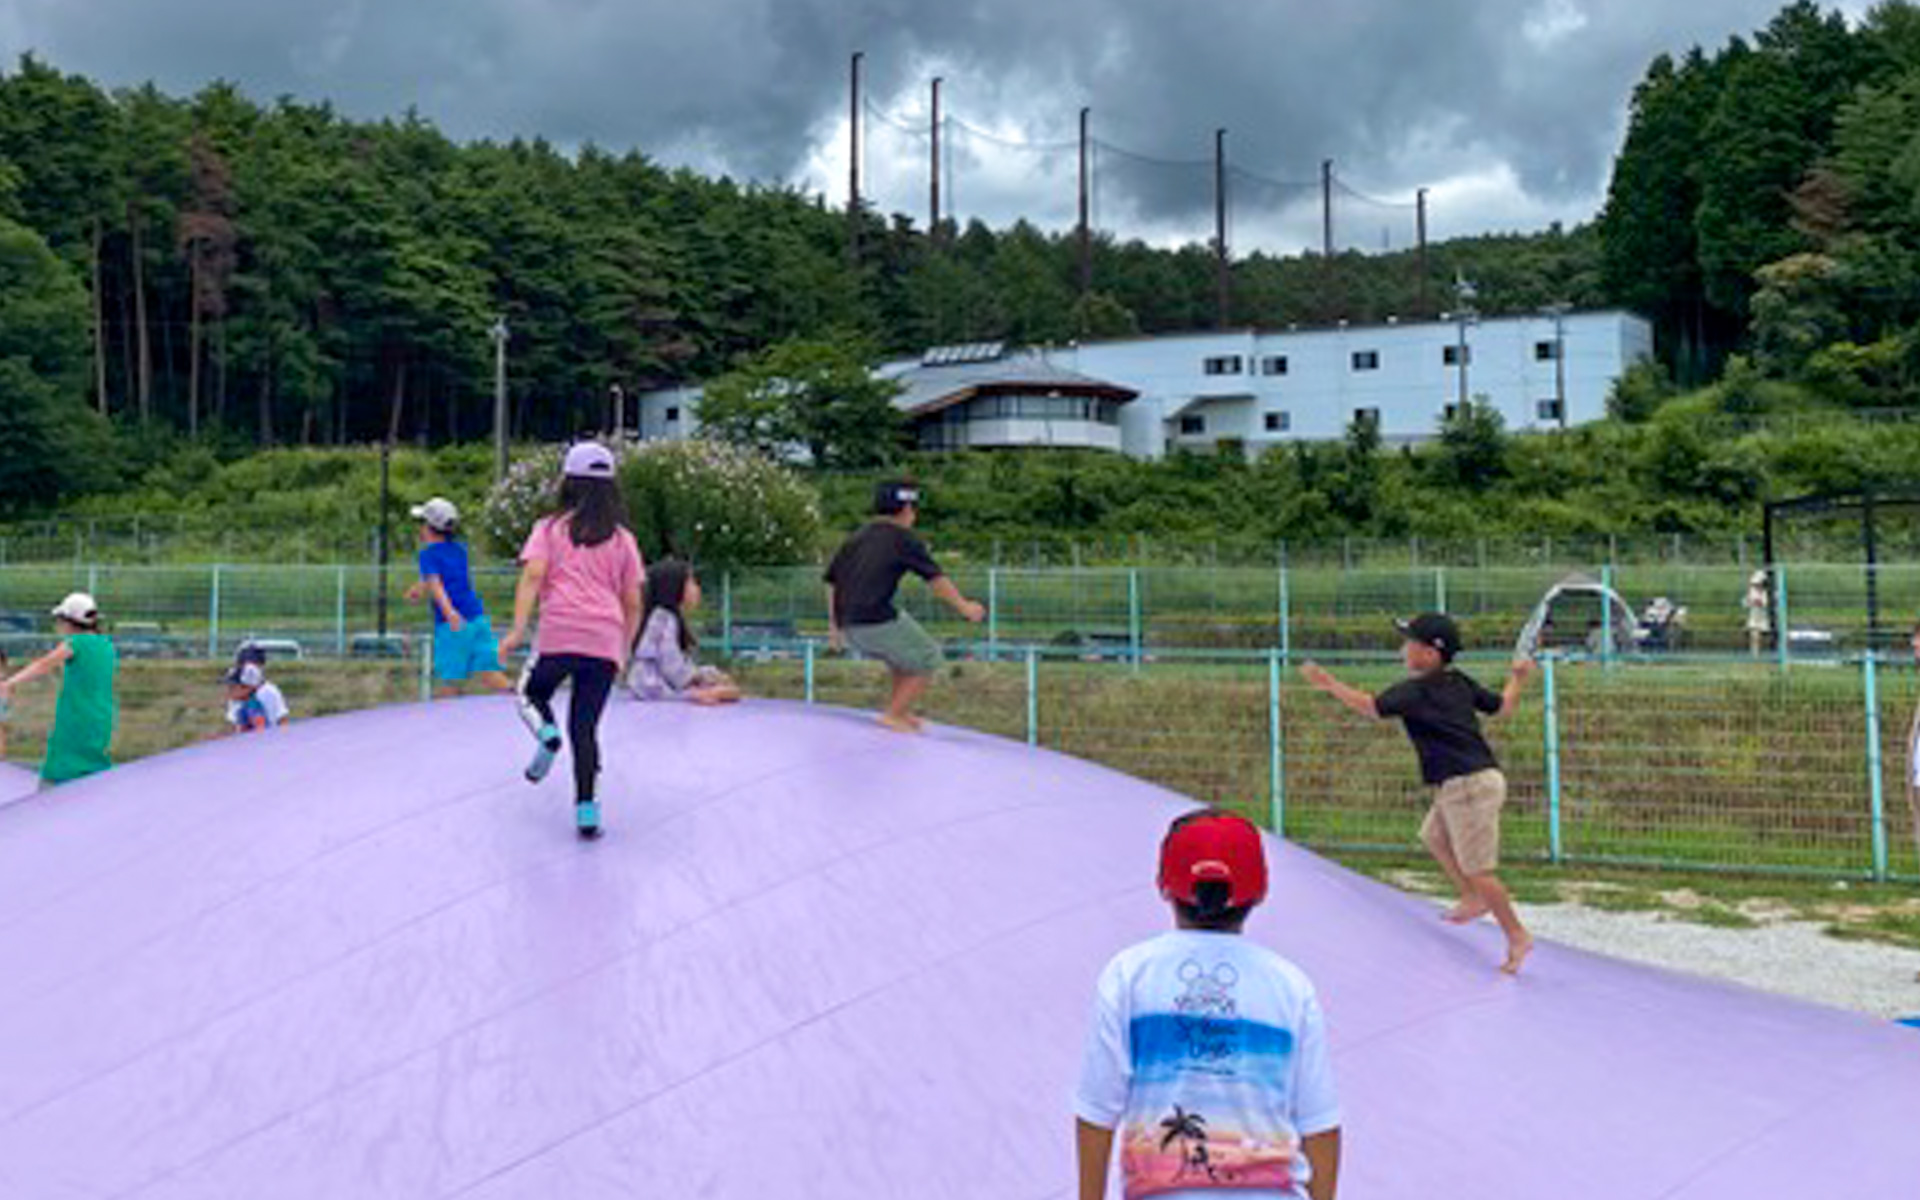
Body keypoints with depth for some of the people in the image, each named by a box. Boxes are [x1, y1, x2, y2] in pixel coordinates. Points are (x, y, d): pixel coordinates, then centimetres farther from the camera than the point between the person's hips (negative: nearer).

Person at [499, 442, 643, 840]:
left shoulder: (549, 528, 10)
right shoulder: (622, 538, 15)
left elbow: (533, 576, -6)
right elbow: (633, 603, 13)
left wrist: (518, 631, -11)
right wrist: (625, 650, 23)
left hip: (558, 633, -2)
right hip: (606, 642, 2)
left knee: (531, 693, 23)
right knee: (585, 728, 8)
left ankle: (547, 733, -9)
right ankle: (586, 808, -2)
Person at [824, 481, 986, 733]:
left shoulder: (857, 538, 18)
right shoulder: (903, 540, -3)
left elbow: (832, 581, 20)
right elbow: (935, 579, -9)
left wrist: (834, 625, 26)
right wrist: (963, 607, -2)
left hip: (849, 626, 8)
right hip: (876, 621, -8)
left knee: (906, 651, 28)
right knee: (927, 660, 7)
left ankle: (901, 712, 27)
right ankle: (893, 715, 3)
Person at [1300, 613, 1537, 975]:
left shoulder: (1416, 691, -15)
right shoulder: (1460, 682, 10)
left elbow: (1372, 706, -24)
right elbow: (1501, 706, 19)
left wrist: (1329, 684, -20)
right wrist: (1518, 678, 33)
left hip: (1469, 785, -10)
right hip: (1462, 784, 10)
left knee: (1477, 869, -1)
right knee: (1434, 835, 26)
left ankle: (1517, 935, 9)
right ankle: (1473, 898, 28)